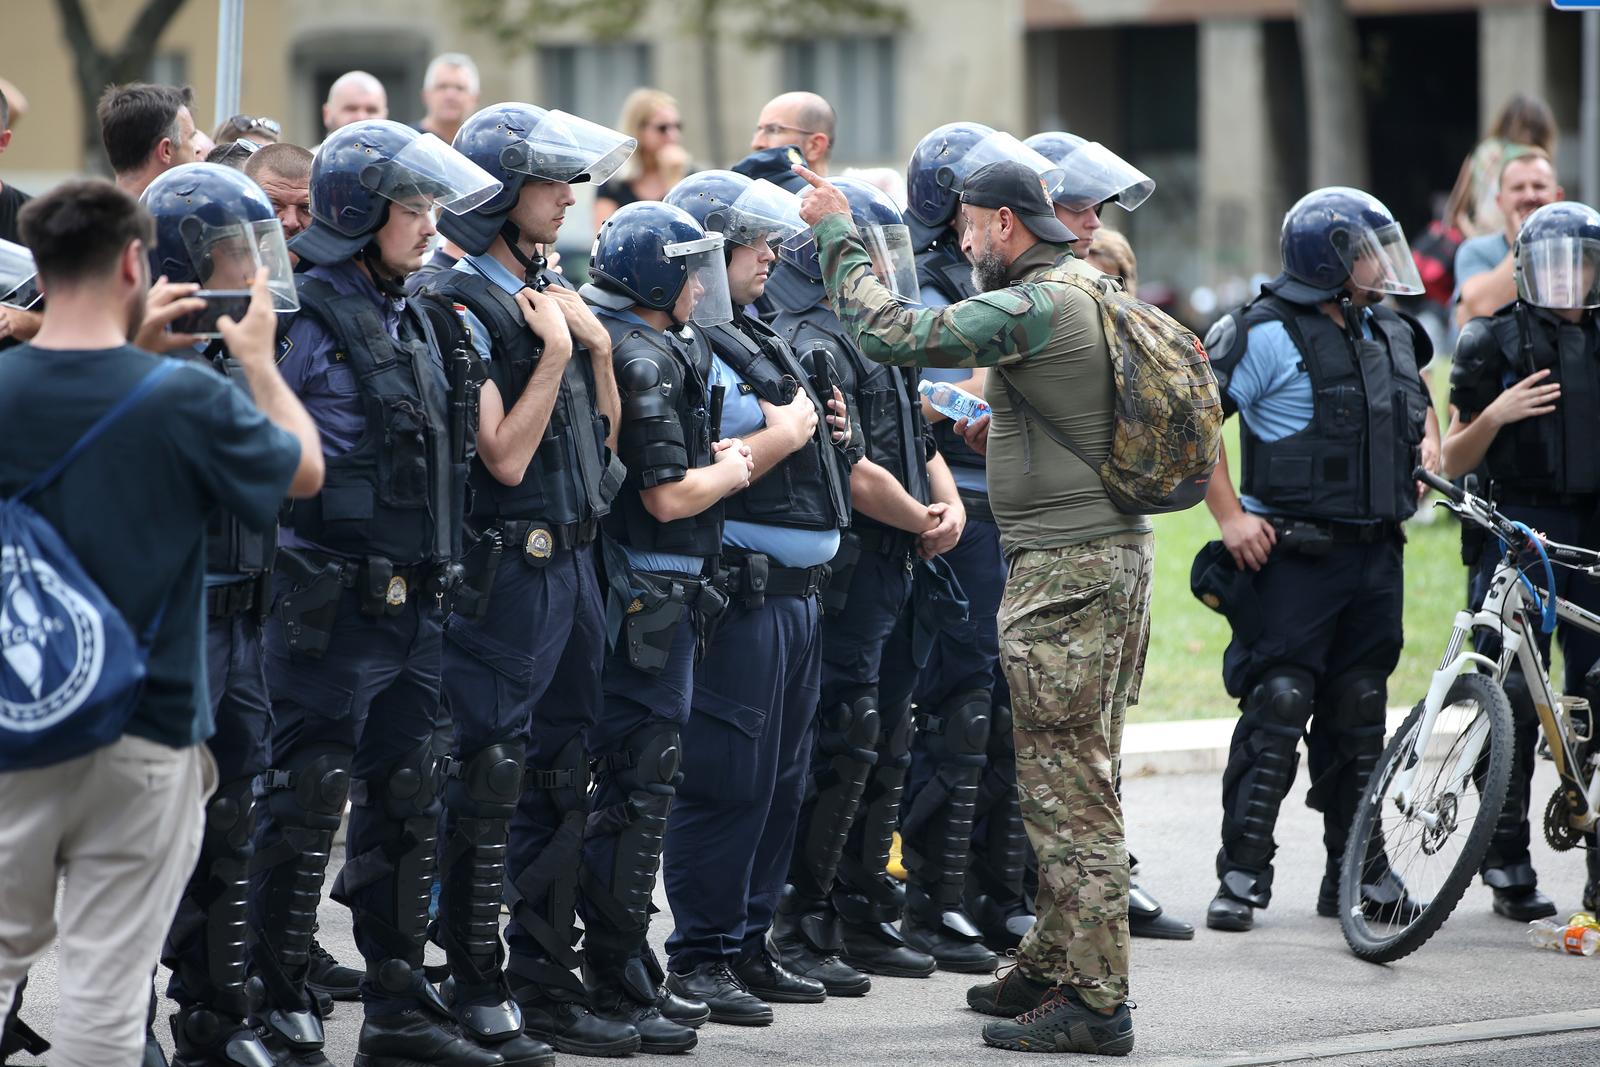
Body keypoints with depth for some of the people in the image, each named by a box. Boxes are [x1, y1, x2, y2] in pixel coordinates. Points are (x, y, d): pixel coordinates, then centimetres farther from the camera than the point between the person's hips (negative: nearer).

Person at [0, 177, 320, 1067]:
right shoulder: (187, 400, -16)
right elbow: (305, 471, 2)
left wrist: (134, 341, 19)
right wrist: (259, 359, 16)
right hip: (145, 728, -4)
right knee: (107, 976, 1)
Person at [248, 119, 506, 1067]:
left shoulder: (412, 323, 15)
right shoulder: (310, 319, -12)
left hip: (413, 605, 8)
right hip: (335, 602, -8)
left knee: (407, 802, 11)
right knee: (307, 802, -2)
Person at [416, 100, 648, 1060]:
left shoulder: (554, 291, 14)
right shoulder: (463, 305, -12)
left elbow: (603, 440, 16)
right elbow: (505, 456, -17)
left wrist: (598, 345, 3)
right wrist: (554, 350, -13)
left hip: (573, 563, 9)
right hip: (507, 572, -9)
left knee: (562, 781, 11)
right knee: (489, 784, -4)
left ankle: (547, 987, 18)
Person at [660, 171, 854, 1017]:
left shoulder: (756, 341, 18)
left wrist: (825, 431, 10)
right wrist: (782, 435, -15)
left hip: (794, 591, 10)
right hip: (738, 592, -10)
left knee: (781, 780, 14)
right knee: (726, 782, -6)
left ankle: (749, 943, 22)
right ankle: (699, 959, 1)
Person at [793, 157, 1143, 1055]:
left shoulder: (1038, 307, -17)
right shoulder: (1096, 291, 13)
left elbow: (890, 333, -17)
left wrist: (838, 236, -6)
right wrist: (999, 428, 17)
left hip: (1065, 567, -10)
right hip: (1120, 548, 10)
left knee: (1066, 785, -8)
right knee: (1080, 780, 15)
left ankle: (1096, 1000, -8)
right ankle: (1053, 967, 23)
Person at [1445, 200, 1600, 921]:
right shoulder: (1494, 342, 5)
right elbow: (1452, 462, 4)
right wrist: (1493, 415, -13)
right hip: (1516, 530, -3)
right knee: (1515, 698, -7)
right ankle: (1509, 866, -1)